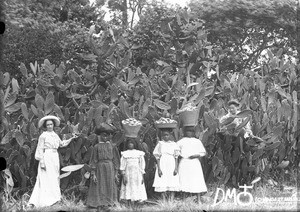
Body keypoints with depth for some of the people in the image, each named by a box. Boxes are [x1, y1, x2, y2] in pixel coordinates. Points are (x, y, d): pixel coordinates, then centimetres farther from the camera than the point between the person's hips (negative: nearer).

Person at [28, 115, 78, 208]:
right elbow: (40, 149, -8)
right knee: (47, 179, -9)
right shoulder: (43, 136, -5)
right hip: (46, 157, -7)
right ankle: (47, 201, -8)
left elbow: (61, 144, 29)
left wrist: (71, 139, 22)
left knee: (55, 178, 6)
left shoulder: (55, 135, 13)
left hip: (55, 157, 7)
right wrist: (42, 162, -14)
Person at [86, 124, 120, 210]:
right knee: (99, 188, 0)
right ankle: (99, 204, 7)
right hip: (100, 168, -1)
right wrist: (93, 174, -6)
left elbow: (115, 160, 6)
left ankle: (107, 203, 12)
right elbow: (94, 161, 0)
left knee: (109, 187, 4)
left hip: (110, 169, 1)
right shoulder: (97, 147, 1)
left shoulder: (112, 146, 5)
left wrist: (116, 173, 2)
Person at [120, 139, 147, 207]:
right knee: (128, 191, -5)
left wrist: (142, 177, 2)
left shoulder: (139, 154, 7)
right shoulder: (125, 154, 5)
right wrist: (124, 177, -6)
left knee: (136, 191, -4)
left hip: (137, 175, 1)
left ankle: (133, 207, 1)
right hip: (128, 174, -1)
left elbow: (142, 166, 8)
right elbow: (122, 166, 2)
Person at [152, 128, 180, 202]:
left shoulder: (173, 144, 7)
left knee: (172, 185, -4)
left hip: (171, 167, 1)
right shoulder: (160, 144, 4)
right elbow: (157, 158, 2)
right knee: (162, 184, -4)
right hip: (162, 167, -1)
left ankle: (171, 200, -1)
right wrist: (159, 169, -7)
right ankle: (164, 201, 1)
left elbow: (176, 157, 6)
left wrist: (176, 168, -2)